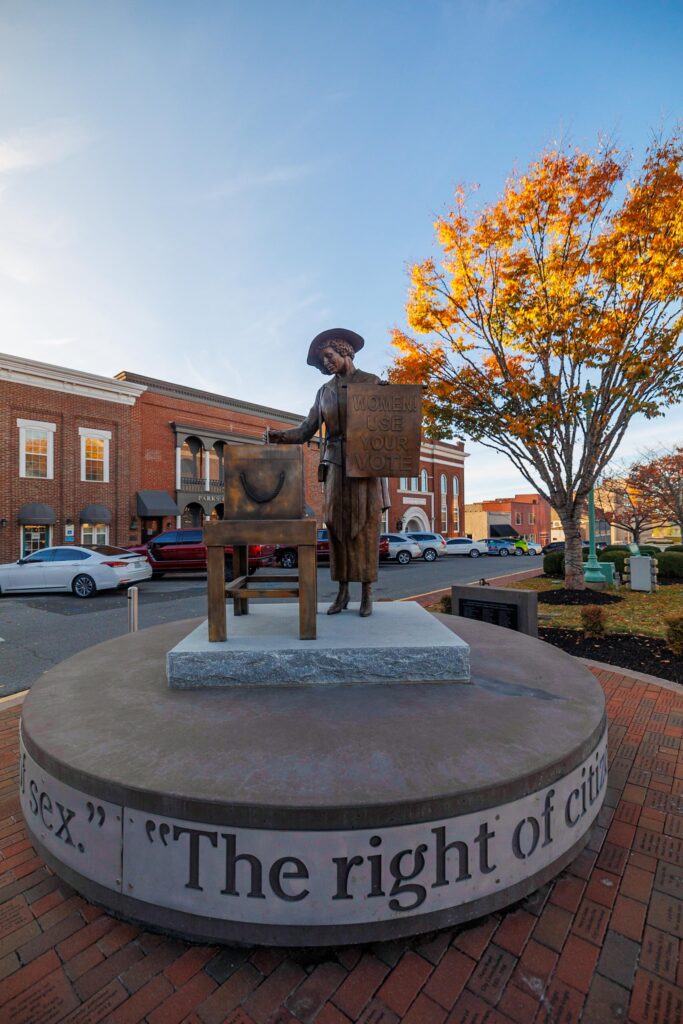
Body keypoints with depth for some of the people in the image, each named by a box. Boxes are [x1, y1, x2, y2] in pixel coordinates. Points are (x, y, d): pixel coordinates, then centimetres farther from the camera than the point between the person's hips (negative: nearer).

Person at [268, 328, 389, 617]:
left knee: (366, 525, -4)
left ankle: (367, 593, 3)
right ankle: (342, 592, 7)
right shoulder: (324, 391, 15)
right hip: (335, 464, 3)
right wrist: (279, 436, -7)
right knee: (338, 524, -1)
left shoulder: (372, 382, 5)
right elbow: (306, 431, 9)